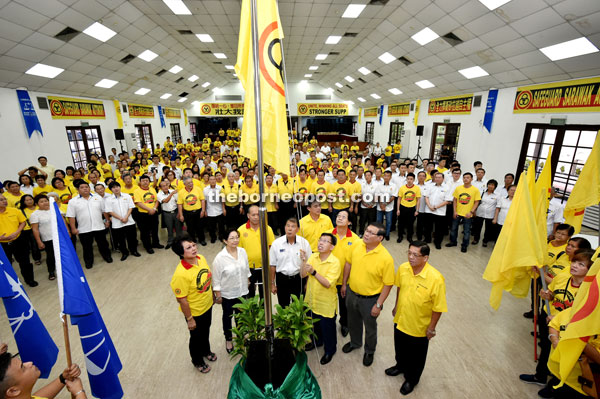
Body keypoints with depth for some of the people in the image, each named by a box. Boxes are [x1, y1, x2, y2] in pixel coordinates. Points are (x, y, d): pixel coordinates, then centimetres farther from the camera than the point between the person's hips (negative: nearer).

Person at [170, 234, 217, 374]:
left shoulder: (201, 258, -15)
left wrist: (212, 295, 13)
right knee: (196, 337, 21)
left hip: (208, 305, 6)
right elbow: (181, 299, -25)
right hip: (195, 312, -6)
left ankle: (206, 351, 59)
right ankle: (197, 361, 50)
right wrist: (189, 319, -15)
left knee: (206, 331, 30)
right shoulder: (180, 274, -35)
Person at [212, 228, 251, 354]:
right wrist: (218, 296, -10)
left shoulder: (242, 251, -12)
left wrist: (247, 282, 12)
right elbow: (216, 279, -16)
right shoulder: (220, 258, -25)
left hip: (242, 291, 4)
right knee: (227, 316, 20)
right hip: (227, 294, -3)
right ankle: (228, 339, 45)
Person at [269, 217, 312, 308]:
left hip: (298, 278, 0)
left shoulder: (304, 242, -7)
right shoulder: (276, 243, -7)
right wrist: (272, 284, 4)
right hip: (282, 279, 0)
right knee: (283, 307, 13)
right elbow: (272, 265, 1)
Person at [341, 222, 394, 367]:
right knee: (353, 322, 28)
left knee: (370, 328, 21)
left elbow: (388, 284, -19)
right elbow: (348, 264, 4)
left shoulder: (386, 258, -27)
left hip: (370, 299, -4)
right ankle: (355, 342, 57)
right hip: (351, 293, 5)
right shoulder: (357, 246, -13)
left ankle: (369, 351, 50)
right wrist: (344, 284, 10)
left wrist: (378, 305, -15)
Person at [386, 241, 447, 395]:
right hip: (400, 321, 4)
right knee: (400, 348, 29)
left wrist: (431, 328, -12)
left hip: (419, 327, -4)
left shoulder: (436, 278, -31)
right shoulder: (403, 268, -16)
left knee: (416, 356, 22)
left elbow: (438, 307, -20)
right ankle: (401, 366, 59)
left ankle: (411, 379, 49)